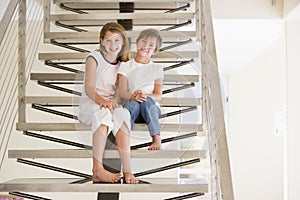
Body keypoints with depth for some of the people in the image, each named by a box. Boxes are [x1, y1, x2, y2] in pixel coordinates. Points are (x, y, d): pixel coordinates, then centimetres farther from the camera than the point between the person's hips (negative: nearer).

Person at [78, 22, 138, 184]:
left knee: (122, 113, -32)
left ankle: (127, 169, -38)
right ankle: (98, 169, -42)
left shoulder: (123, 63, 14)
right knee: (103, 113, -38)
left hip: (111, 103, 3)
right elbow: (89, 89, -9)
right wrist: (102, 101, -28)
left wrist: (114, 101, -13)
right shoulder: (94, 58, 0)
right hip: (89, 103, -3)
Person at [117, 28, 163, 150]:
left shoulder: (157, 69, 13)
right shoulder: (125, 66, 12)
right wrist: (132, 96, -24)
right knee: (133, 103, -34)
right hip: (131, 106, 0)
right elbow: (122, 92, -1)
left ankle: (157, 139, -36)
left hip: (151, 108, 0)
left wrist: (146, 95, -21)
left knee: (147, 100, -34)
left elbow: (158, 96, 2)